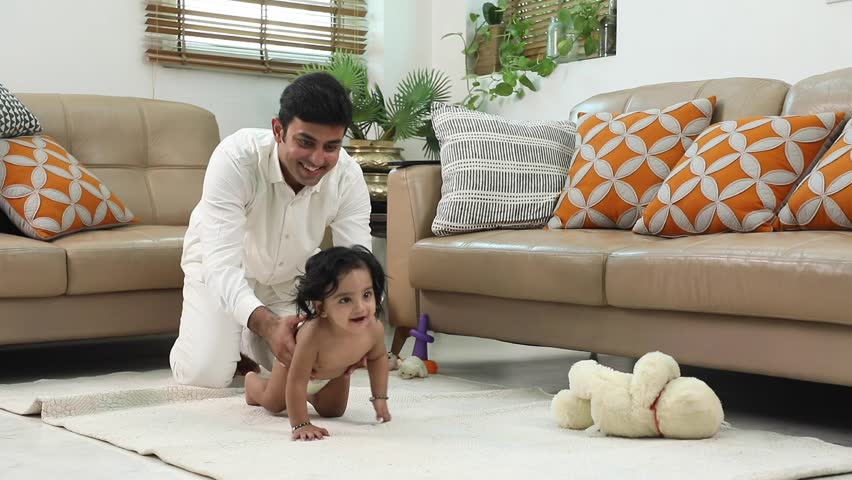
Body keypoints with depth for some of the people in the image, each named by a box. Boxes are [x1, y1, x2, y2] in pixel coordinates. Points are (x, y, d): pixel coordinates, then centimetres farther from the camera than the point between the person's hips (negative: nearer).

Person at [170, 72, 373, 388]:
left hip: (291, 277, 4)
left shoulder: (348, 176, -27)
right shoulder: (235, 158, -38)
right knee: (205, 373, -19)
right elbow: (221, 264, -43)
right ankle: (226, 338, 18)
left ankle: (246, 341, 27)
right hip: (222, 268, -3)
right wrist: (267, 324, -62)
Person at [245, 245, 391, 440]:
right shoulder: (313, 334, -51)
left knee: (332, 411, 15)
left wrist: (380, 399, -10)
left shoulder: (374, 328, -37)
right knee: (274, 404, 18)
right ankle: (252, 380, 49)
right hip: (293, 358, -3)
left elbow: (377, 358, -13)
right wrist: (300, 424, -43)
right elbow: (297, 381, -43)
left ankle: (310, 394, 44)